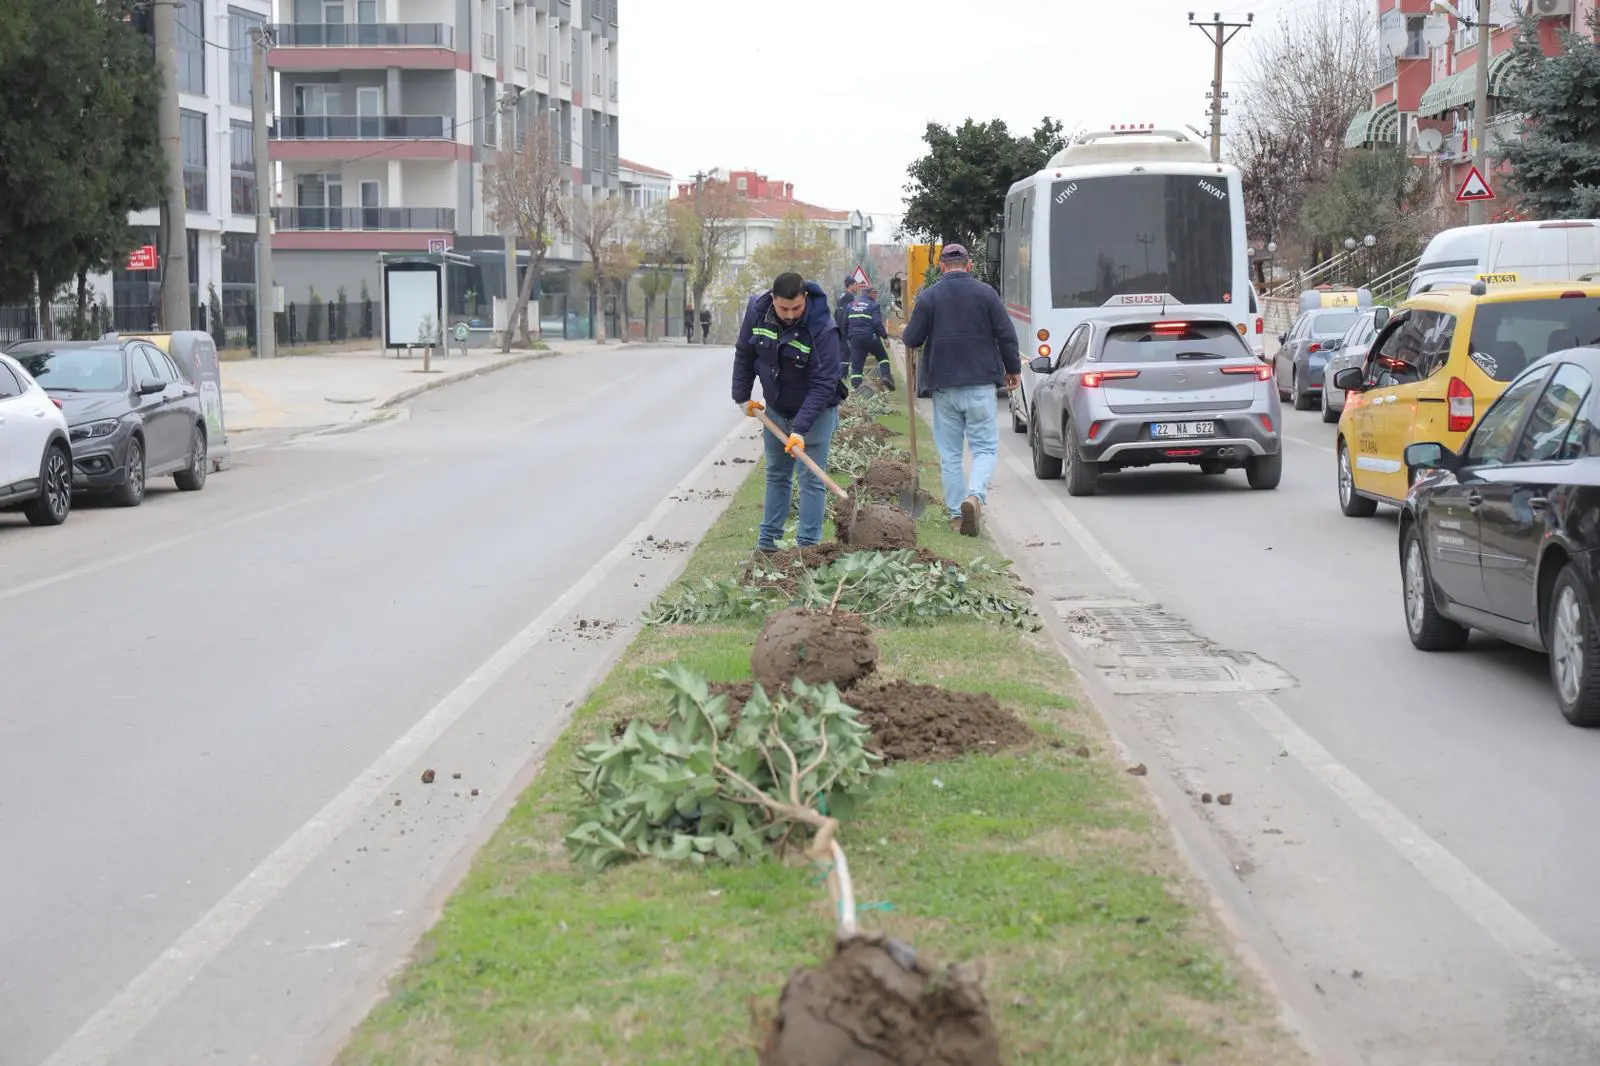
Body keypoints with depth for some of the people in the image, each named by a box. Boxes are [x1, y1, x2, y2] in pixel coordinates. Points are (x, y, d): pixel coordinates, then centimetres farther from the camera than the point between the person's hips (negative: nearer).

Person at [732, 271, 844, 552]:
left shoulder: (822, 329, -30)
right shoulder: (757, 312, -15)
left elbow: (822, 385, -29)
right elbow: (744, 354, 4)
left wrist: (800, 429, -34)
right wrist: (742, 397, 6)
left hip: (815, 412, -5)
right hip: (776, 409, 5)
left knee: (811, 480, -6)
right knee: (776, 474, 16)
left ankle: (807, 544, -2)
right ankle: (769, 537, 25)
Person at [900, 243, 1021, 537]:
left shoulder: (928, 297, -3)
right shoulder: (986, 293, -2)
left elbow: (912, 340, -2)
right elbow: (1006, 335, -2)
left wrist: (904, 334, 22)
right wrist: (1013, 369, 13)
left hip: (943, 386, 1)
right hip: (980, 384, -1)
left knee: (950, 454, 10)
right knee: (985, 447, 4)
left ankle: (957, 513, 10)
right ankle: (975, 495, -21)